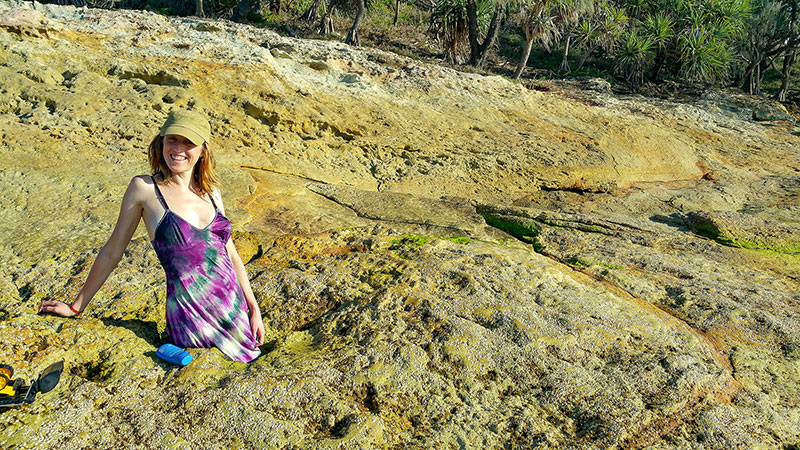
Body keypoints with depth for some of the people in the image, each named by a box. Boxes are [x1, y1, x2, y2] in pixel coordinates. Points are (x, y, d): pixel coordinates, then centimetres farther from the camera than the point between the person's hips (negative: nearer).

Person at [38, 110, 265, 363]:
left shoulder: (211, 193, 9)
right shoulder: (145, 188, -4)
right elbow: (112, 252, 4)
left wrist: (253, 308, 11)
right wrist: (76, 306, 11)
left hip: (234, 308, 5)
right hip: (192, 316, -5)